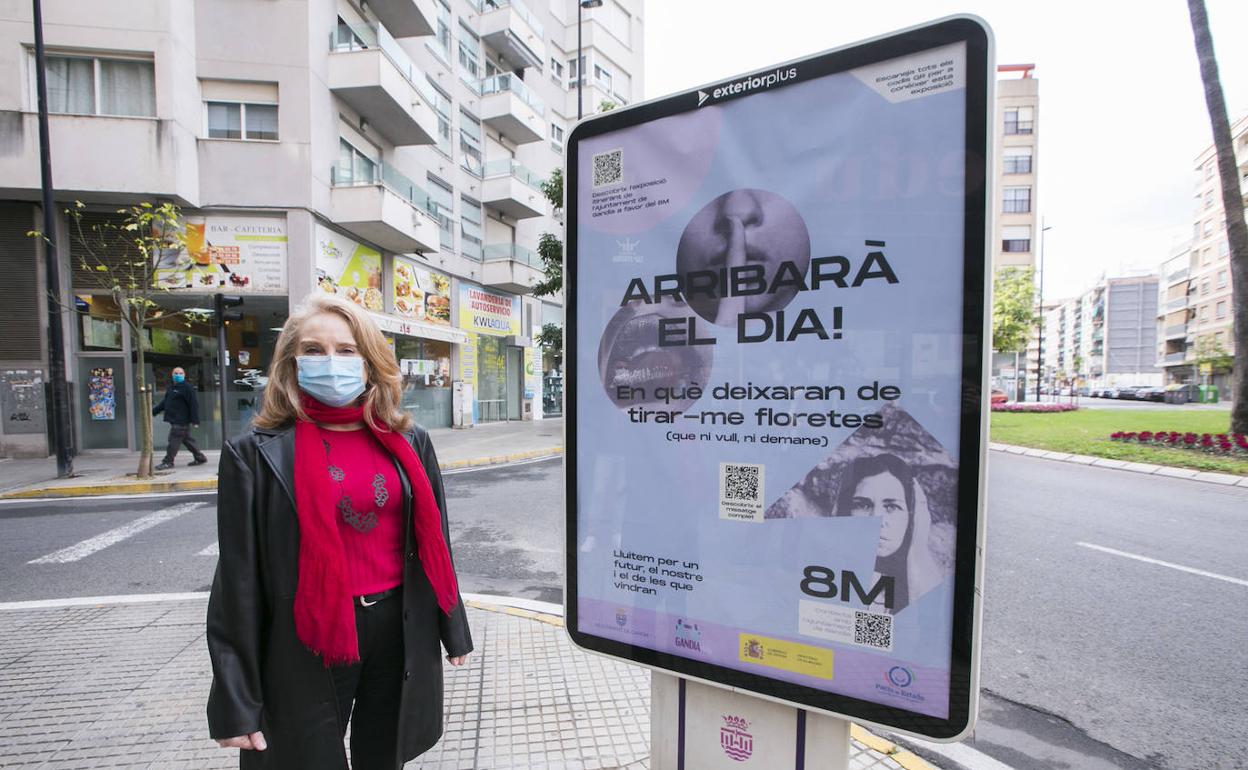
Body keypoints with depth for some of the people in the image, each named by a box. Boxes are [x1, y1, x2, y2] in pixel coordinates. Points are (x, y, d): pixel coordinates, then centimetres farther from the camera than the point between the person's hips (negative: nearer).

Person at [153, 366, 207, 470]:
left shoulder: (187, 387, -11)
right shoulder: (171, 388, 16)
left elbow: (194, 404, -16)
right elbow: (164, 402, 25)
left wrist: (195, 420, -19)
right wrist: (153, 411, 15)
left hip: (181, 421, -9)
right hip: (175, 420, 9)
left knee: (174, 440, -6)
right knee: (187, 440, 13)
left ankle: (168, 462, 2)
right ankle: (200, 458, 20)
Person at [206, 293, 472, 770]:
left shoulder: (408, 443, -1)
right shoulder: (256, 454, -8)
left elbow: (433, 542, 5)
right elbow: (238, 579, -6)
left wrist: (453, 630, 10)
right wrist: (236, 703, -4)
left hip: (400, 633, 3)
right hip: (307, 645, -2)